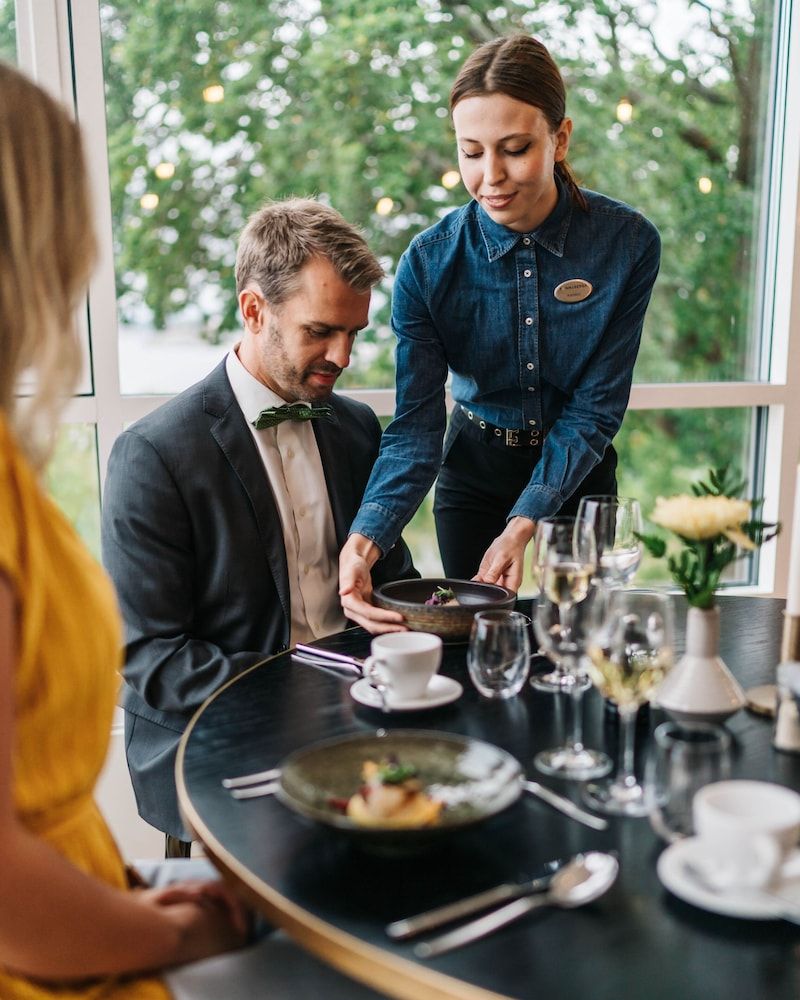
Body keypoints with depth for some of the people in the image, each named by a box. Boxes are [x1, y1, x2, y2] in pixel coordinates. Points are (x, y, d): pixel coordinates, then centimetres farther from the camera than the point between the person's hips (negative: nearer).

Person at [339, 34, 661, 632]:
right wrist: (365, 540, -38)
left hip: (578, 475, 0)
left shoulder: (628, 243, -19)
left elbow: (596, 405, -17)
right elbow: (416, 424, -22)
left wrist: (526, 523, -28)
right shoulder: (429, 263, -19)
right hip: (474, 475, 0)